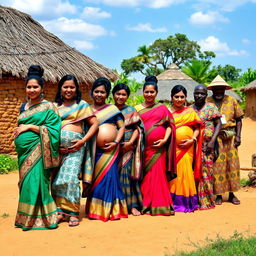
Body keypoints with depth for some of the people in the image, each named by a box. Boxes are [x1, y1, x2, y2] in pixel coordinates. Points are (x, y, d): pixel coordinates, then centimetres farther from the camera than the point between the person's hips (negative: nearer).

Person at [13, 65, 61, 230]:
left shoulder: (48, 107, -4)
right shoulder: (24, 107, 16)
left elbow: (52, 129, -13)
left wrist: (30, 126, -15)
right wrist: (18, 132, 6)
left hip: (37, 151, -7)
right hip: (24, 150, 7)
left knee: (35, 181, -10)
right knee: (26, 182, 9)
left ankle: (35, 219, 0)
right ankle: (26, 217, 18)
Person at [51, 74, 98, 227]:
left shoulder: (82, 105, 10)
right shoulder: (55, 106, 17)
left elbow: (95, 124, 4)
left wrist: (83, 141, -7)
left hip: (75, 146, -3)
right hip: (57, 146, 4)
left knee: (71, 178, -12)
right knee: (56, 178, 1)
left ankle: (73, 213, -4)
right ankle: (61, 210, 12)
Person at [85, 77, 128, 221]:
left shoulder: (113, 109, 8)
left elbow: (122, 127, 6)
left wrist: (116, 142, -7)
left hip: (111, 150, -1)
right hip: (95, 149, 1)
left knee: (110, 175, -6)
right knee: (96, 177, 1)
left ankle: (110, 209, 4)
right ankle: (95, 209, 11)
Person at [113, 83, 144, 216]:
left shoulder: (132, 111, 9)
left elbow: (137, 129, 3)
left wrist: (130, 142, -11)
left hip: (128, 148, -1)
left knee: (128, 174, -5)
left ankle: (132, 205, -1)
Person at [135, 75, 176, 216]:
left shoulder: (162, 108, 10)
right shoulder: (137, 108, 10)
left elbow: (169, 125, 7)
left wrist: (165, 139, -7)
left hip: (158, 148, 0)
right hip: (143, 148, 0)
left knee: (158, 175, -2)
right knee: (144, 175, 2)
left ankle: (159, 205, 6)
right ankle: (144, 204, 11)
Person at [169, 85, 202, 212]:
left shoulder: (190, 111, 12)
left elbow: (197, 128, 10)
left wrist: (192, 140, -6)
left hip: (186, 149, 1)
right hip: (172, 148, 0)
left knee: (185, 172, -4)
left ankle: (186, 201, 7)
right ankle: (173, 201, 5)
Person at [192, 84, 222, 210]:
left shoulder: (211, 107, 3)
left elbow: (218, 124, -1)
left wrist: (212, 141, -11)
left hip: (206, 146, -3)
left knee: (206, 171, -4)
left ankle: (206, 200, 4)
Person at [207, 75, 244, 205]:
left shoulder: (232, 101, 7)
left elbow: (238, 119, 9)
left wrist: (238, 136, 0)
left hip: (230, 137, 2)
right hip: (215, 138, -2)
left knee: (232, 164, 3)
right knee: (217, 165, -1)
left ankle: (231, 194, 14)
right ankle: (218, 194, 10)